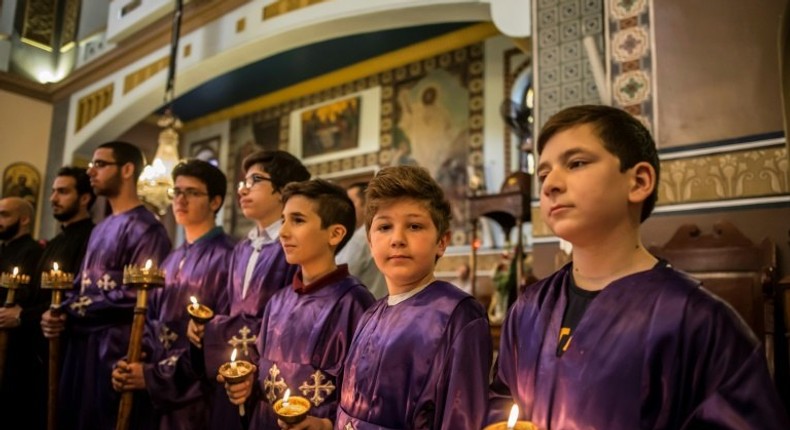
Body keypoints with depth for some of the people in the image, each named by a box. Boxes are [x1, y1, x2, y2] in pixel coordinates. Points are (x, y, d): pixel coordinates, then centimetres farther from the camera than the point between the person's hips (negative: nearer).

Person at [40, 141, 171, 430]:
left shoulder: (144, 228, -12)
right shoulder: (101, 229, 19)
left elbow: (135, 296, -20)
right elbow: (82, 285, 21)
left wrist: (74, 311, -9)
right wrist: (59, 313, 0)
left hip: (114, 349, -9)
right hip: (80, 344, 9)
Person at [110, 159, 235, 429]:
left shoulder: (225, 258, -13)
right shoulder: (172, 260, 12)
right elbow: (151, 322, 14)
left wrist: (157, 375, -14)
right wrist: (129, 366, -3)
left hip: (194, 393, -7)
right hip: (152, 391, 7)